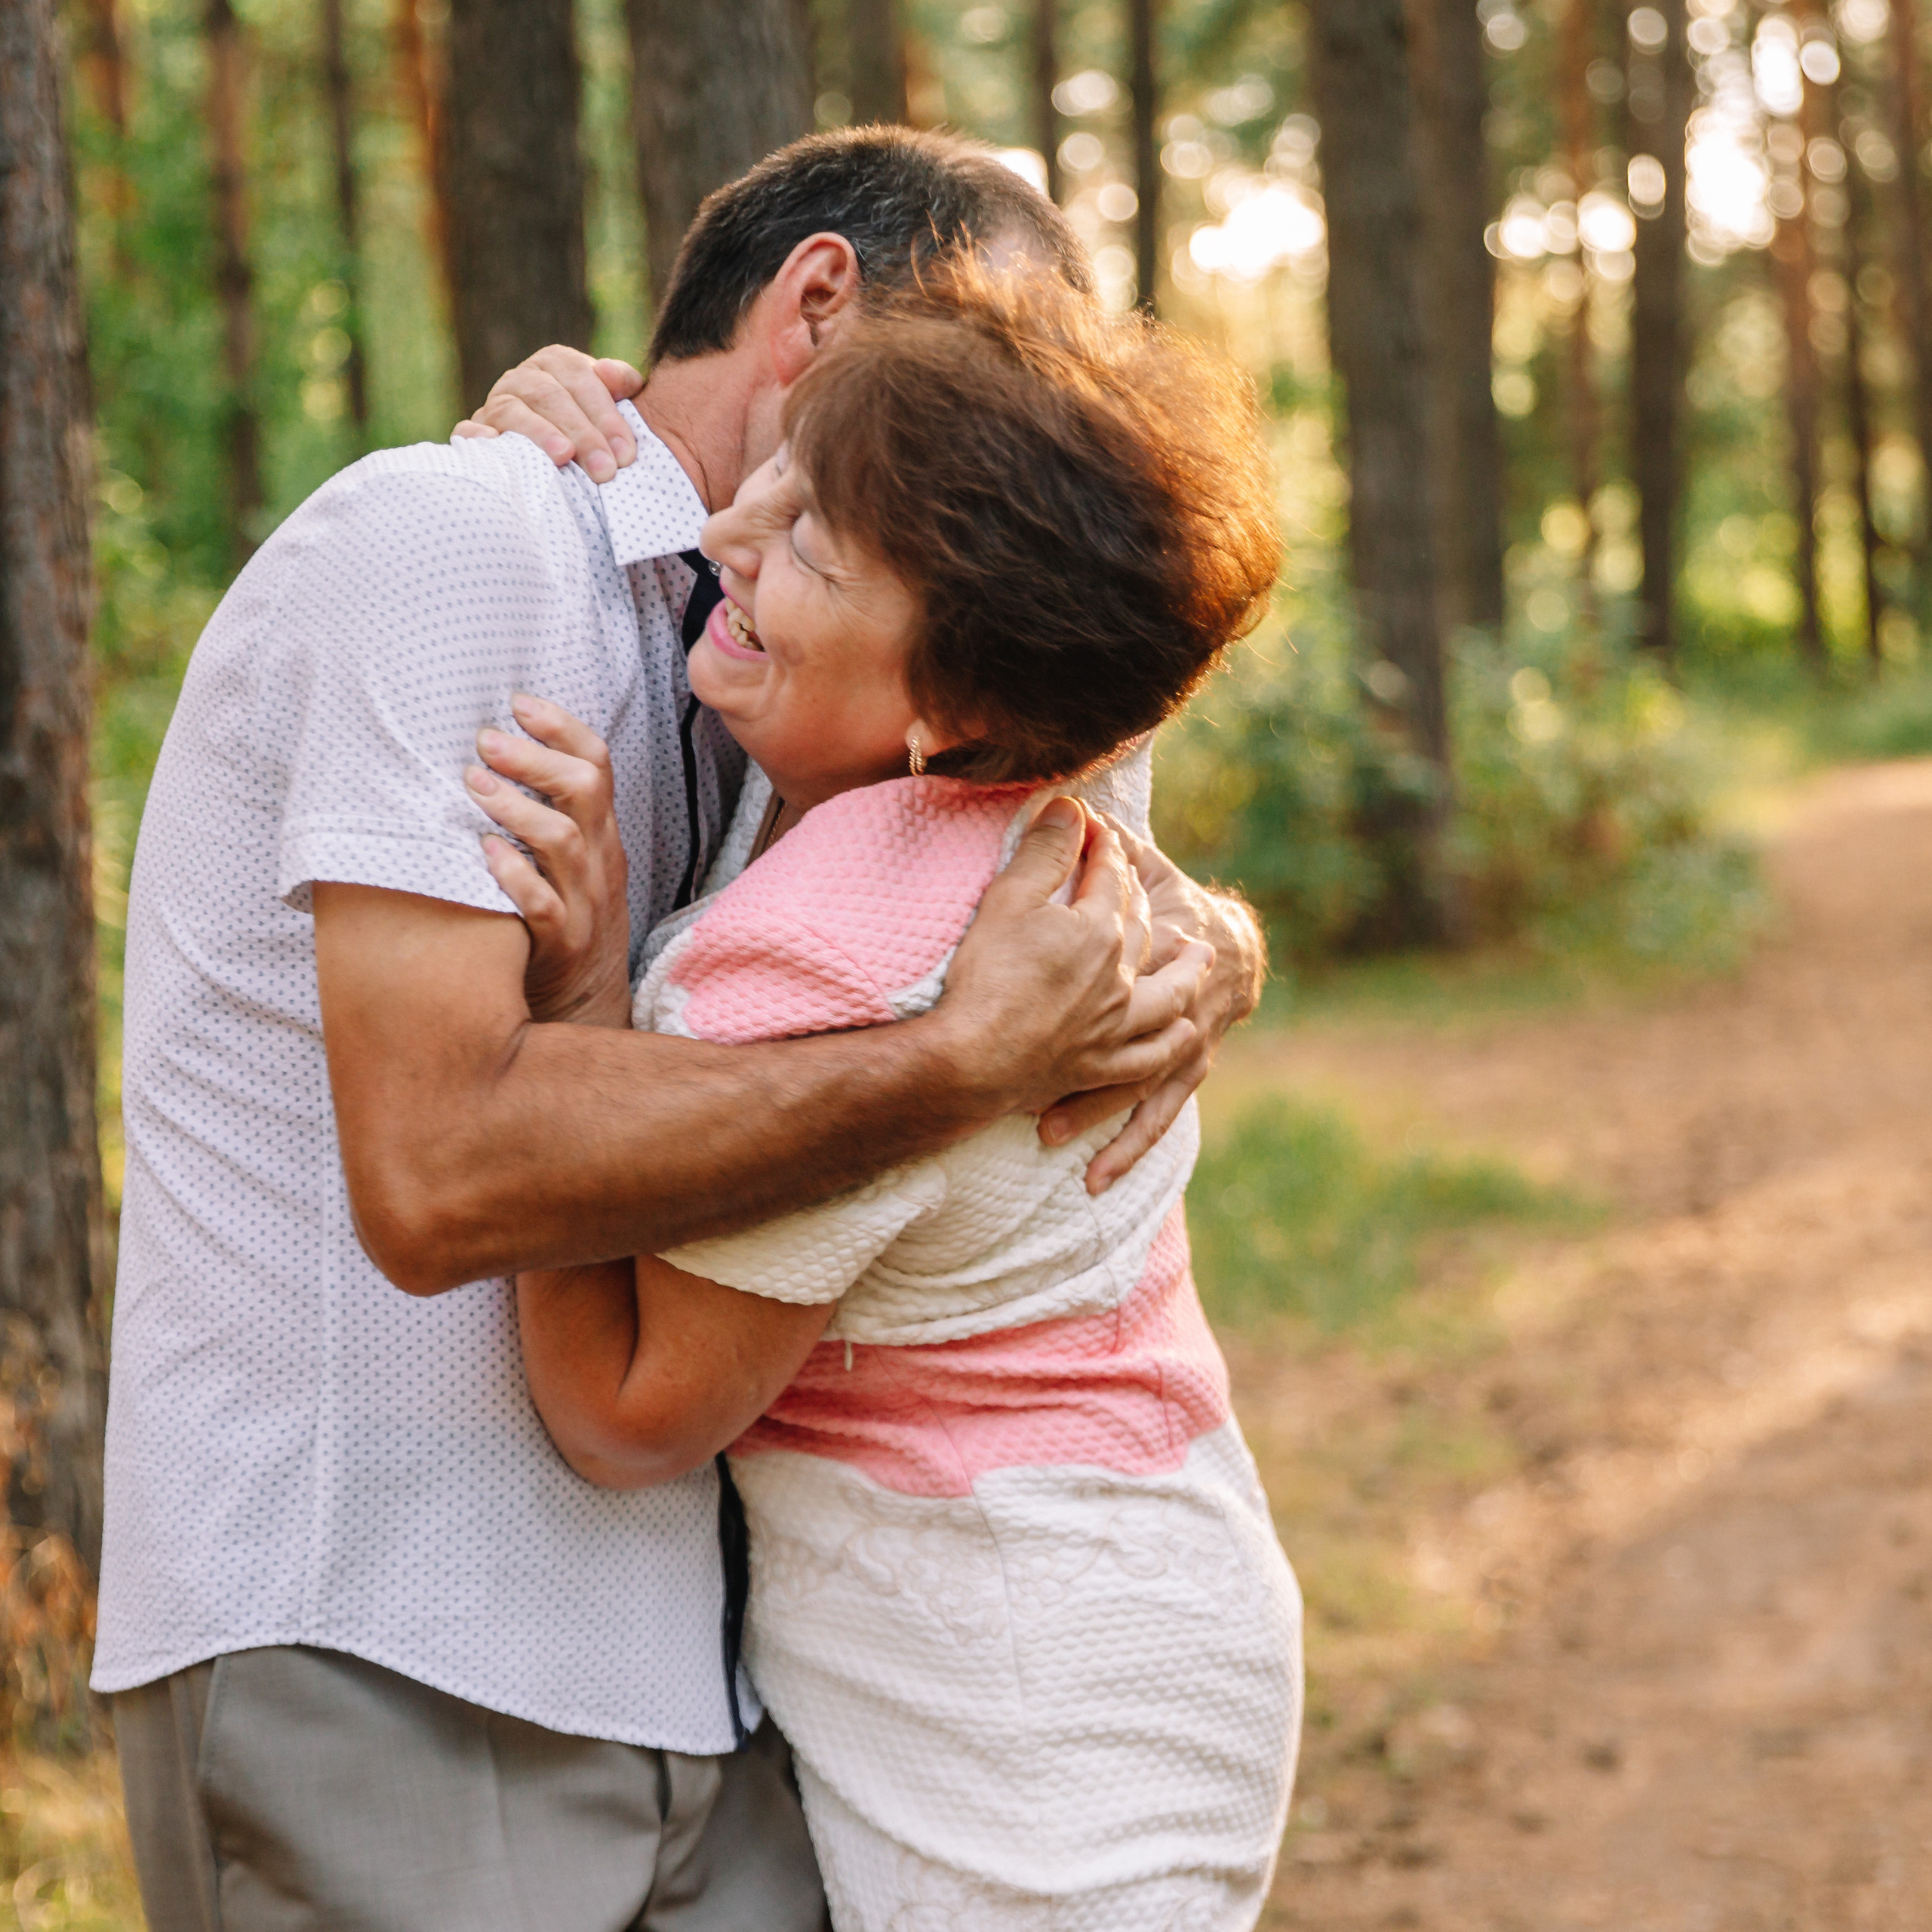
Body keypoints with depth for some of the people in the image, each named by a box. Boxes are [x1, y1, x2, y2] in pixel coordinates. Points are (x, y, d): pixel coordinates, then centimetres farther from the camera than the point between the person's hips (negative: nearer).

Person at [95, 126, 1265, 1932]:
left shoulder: (749, 691, 15)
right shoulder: (449, 538, -12)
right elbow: (438, 1170, -23)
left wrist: (1196, 944, -5)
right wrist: (968, 1060, -22)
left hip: (661, 1660, 8)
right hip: (365, 1666, -8)